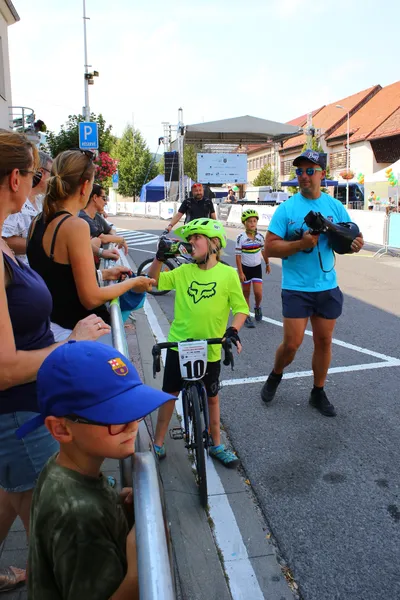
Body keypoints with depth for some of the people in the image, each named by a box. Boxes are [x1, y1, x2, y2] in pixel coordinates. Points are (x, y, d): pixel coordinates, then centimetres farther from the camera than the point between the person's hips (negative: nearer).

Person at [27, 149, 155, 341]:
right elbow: (91, 299, -19)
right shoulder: (76, 226, -19)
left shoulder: (38, 223, 4)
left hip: (46, 328, 8)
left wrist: (104, 274, 17)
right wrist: (132, 283, -4)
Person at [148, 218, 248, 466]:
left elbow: (241, 308, -4)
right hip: (178, 345, 2)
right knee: (170, 393, 12)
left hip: (210, 349, -1)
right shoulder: (184, 271, 0)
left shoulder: (228, 274, -7)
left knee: (211, 397, 16)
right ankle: (158, 443, 28)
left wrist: (233, 330, -20)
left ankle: (217, 445, 34)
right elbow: (153, 280, 3)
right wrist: (160, 257, -11)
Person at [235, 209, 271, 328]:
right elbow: (238, 255, -12)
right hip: (245, 268, -2)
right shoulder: (240, 238, -13)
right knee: (246, 293, 7)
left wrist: (267, 264, 20)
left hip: (257, 268, 2)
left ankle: (257, 307, 25)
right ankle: (247, 317, 19)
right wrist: (240, 272, -14)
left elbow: (263, 251, 11)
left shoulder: (260, 236, -4)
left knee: (258, 292, -7)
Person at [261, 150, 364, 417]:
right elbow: (270, 247, -10)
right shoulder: (286, 208, -6)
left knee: (324, 341, 12)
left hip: (328, 287, 3)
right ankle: (276, 375, 30)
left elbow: (353, 236, 10)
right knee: (291, 344, -1)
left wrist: (356, 243, -14)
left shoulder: (335, 206, 3)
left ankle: (318, 392, 30)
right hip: (296, 288, -3)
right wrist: (300, 244, -23)